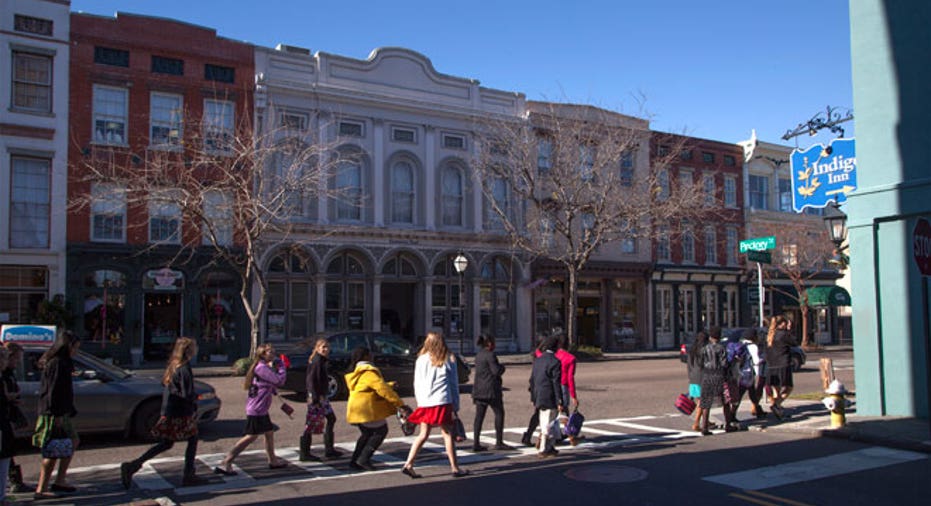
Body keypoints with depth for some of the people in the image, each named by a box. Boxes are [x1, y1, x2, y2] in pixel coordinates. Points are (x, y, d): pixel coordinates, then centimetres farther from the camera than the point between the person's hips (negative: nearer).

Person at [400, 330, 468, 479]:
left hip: (425, 403, 2)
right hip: (442, 402, -2)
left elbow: (417, 384, 8)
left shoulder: (421, 360, 6)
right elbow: (454, 384, 5)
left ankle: (408, 465, 5)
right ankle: (455, 468, 9)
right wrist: (455, 406, 9)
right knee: (447, 434, 5)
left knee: (423, 434, 11)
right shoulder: (449, 359, 4)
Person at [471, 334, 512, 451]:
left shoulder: (478, 355, 14)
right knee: (499, 413, 4)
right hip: (491, 389, -8)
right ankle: (499, 442, 5)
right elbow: (497, 371, -18)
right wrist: (502, 367, 3)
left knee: (479, 416, 5)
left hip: (479, 389, 8)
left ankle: (476, 443, 4)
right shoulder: (490, 355, -13)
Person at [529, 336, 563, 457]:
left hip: (539, 397, 7)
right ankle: (544, 449, 6)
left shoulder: (537, 360, 9)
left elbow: (532, 380, 11)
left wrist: (533, 398, 18)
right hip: (550, 398, -7)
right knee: (548, 423, 1)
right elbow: (556, 383, -16)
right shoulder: (555, 361, -13)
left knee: (544, 423, 16)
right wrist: (559, 402, -12)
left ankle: (549, 447, 25)